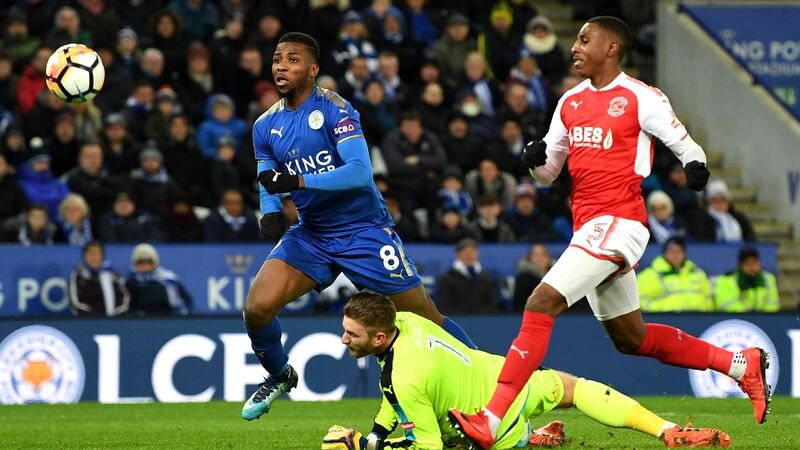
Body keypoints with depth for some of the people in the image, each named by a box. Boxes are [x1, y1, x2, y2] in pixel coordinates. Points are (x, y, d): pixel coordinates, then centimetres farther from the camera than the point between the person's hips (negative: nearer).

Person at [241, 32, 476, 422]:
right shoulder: (266, 126, 5)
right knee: (257, 308, -13)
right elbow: (269, 185, 12)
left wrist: (297, 181, -31)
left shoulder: (334, 109, -14)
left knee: (425, 319, -4)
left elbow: (360, 171, -24)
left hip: (364, 229, -5)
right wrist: (270, 212, -12)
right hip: (311, 235, 5)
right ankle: (279, 377, 15)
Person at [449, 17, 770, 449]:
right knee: (631, 339, 16)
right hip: (586, 226, 9)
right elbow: (548, 171, 21)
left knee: (541, 304, -21)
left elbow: (685, 146, 0)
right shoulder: (570, 102, 16)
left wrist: (695, 166, -23)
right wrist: (536, 158, -3)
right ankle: (741, 364, 30)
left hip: (617, 223, -9)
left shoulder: (639, 98, -5)